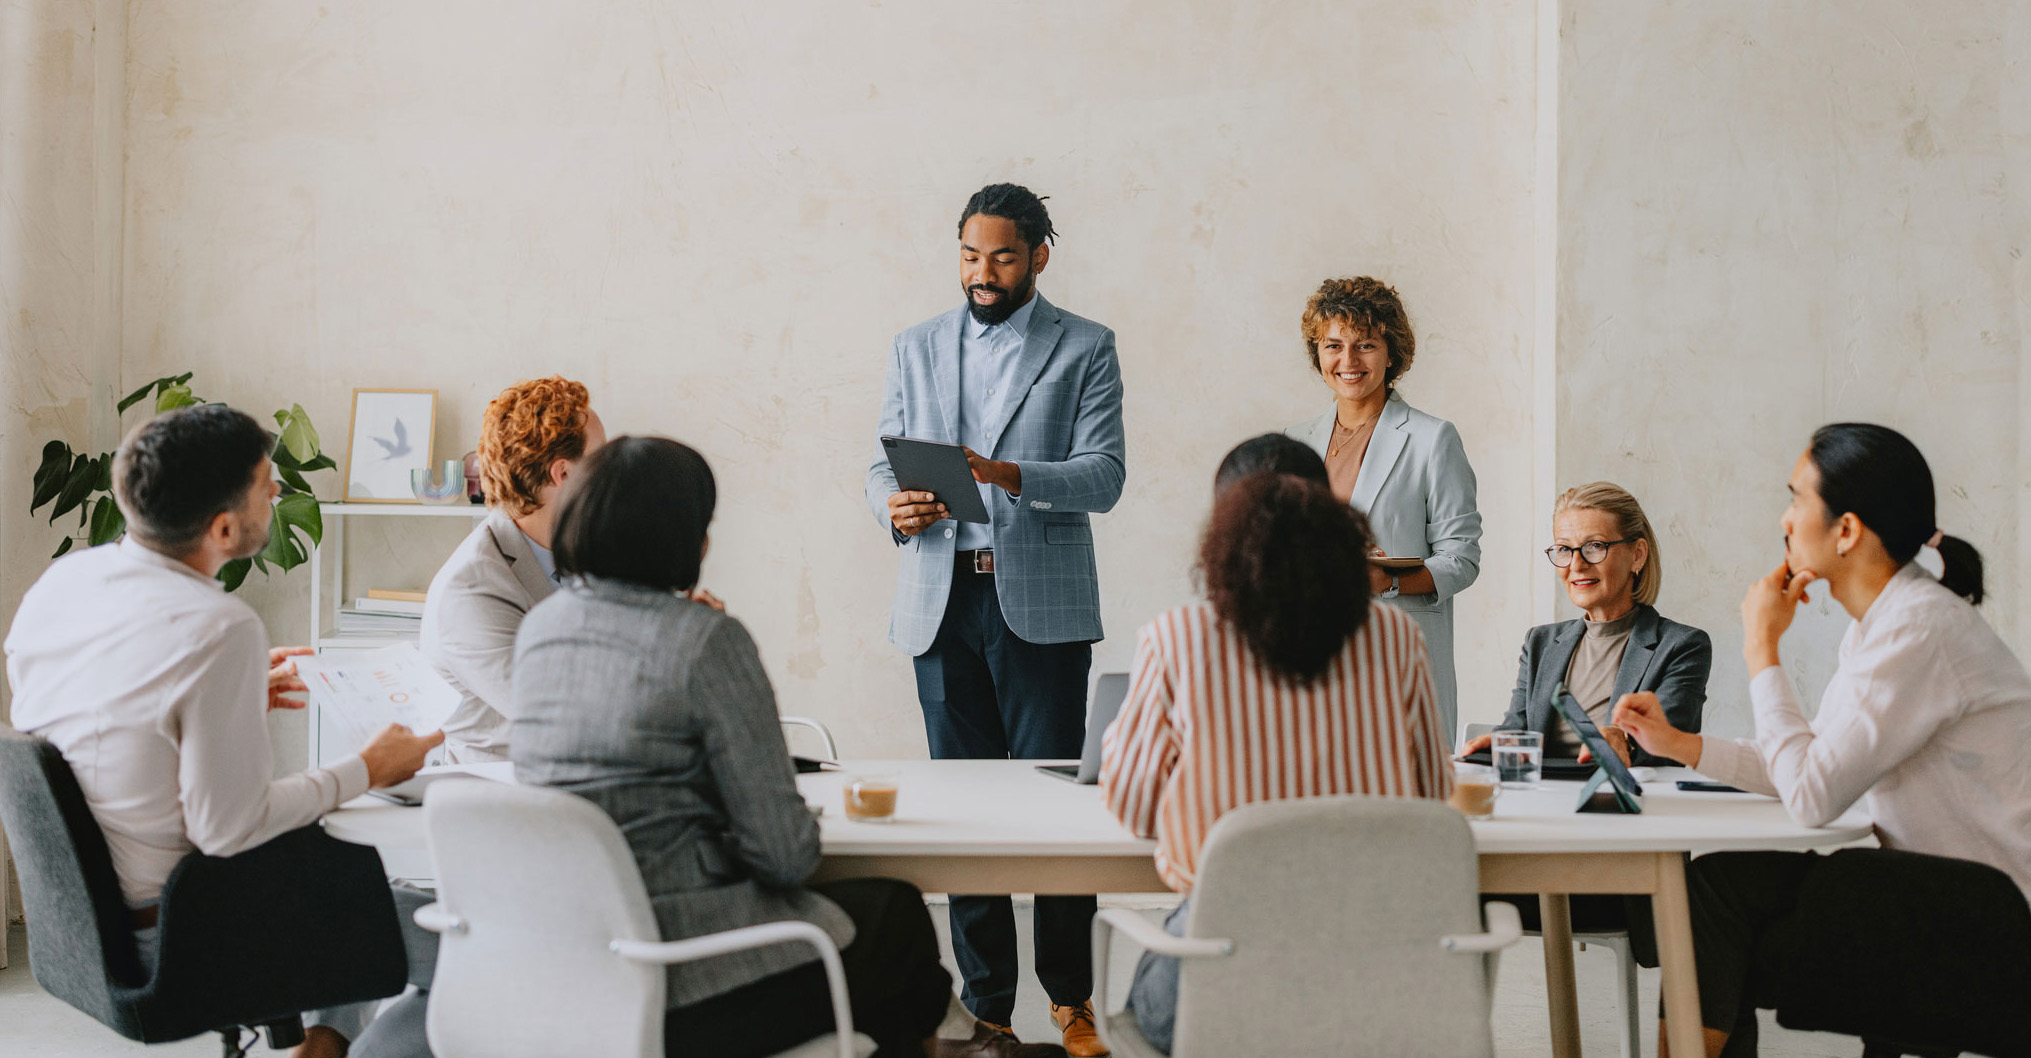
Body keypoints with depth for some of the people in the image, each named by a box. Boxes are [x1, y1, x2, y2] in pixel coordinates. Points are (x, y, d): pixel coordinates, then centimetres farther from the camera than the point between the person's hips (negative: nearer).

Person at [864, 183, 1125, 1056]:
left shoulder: (1085, 349, 4)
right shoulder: (916, 348, 15)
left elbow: (1103, 476, -6)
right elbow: (883, 462, 13)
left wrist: (1008, 475, -22)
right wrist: (896, 507, -11)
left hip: (1042, 605, -3)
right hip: (942, 601, 3)